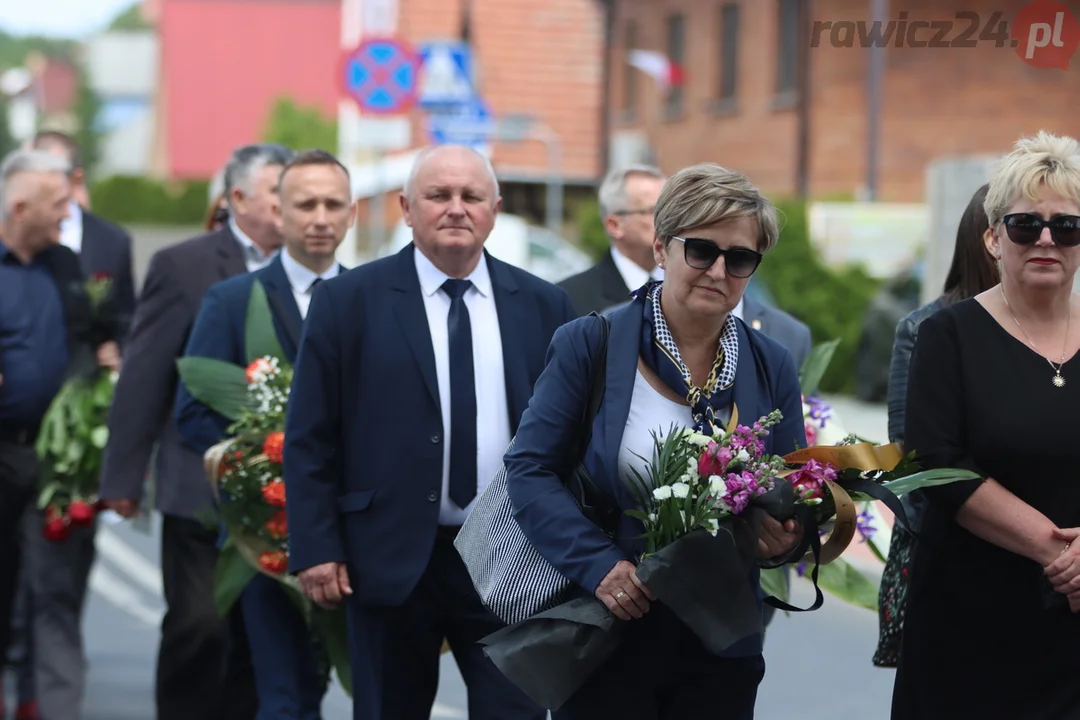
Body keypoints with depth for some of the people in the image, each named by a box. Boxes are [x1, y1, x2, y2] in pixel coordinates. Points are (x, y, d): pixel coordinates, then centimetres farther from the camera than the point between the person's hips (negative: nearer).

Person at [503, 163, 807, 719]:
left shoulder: (772, 368, 4)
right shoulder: (589, 345, -5)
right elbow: (529, 469, -7)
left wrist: (785, 538, -14)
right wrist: (597, 564, -20)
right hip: (606, 643, -3)